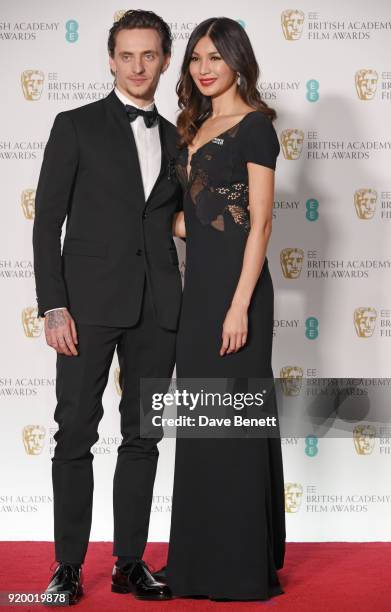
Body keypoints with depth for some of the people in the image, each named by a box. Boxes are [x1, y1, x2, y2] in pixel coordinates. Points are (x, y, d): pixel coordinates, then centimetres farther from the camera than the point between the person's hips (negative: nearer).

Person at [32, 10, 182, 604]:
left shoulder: (176, 140, 15)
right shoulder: (76, 126, 3)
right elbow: (48, 222, -2)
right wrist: (53, 306, -11)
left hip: (158, 309, 4)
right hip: (91, 302, -4)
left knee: (143, 438, 7)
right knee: (76, 435, -1)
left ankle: (130, 563, 17)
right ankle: (68, 567, 9)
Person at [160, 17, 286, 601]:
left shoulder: (254, 126, -8)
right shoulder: (198, 127, 16)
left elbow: (260, 224, -14)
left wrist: (240, 306, -20)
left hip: (234, 283, -8)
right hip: (199, 281, 8)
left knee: (234, 421, -3)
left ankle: (246, 563, 8)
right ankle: (203, 558, 22)